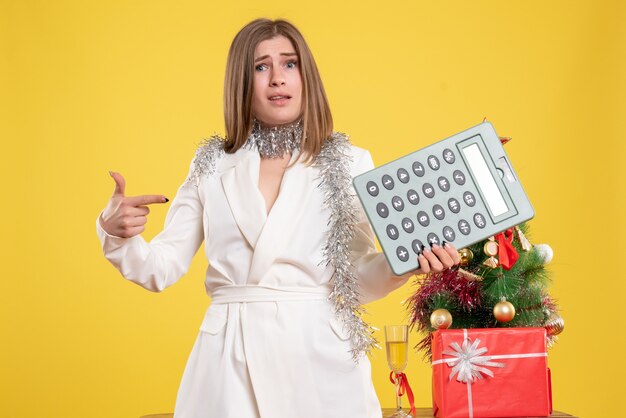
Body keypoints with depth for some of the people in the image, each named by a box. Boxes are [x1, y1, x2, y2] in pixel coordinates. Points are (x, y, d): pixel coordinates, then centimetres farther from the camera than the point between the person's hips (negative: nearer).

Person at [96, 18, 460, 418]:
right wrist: (114, 232, -12)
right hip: (231, 360, 1)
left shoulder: (349, 163, 2)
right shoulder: (211, 167, 7)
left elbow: (359, 278, 4)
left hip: (320, 357, -1)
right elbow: (160, 268, 7)